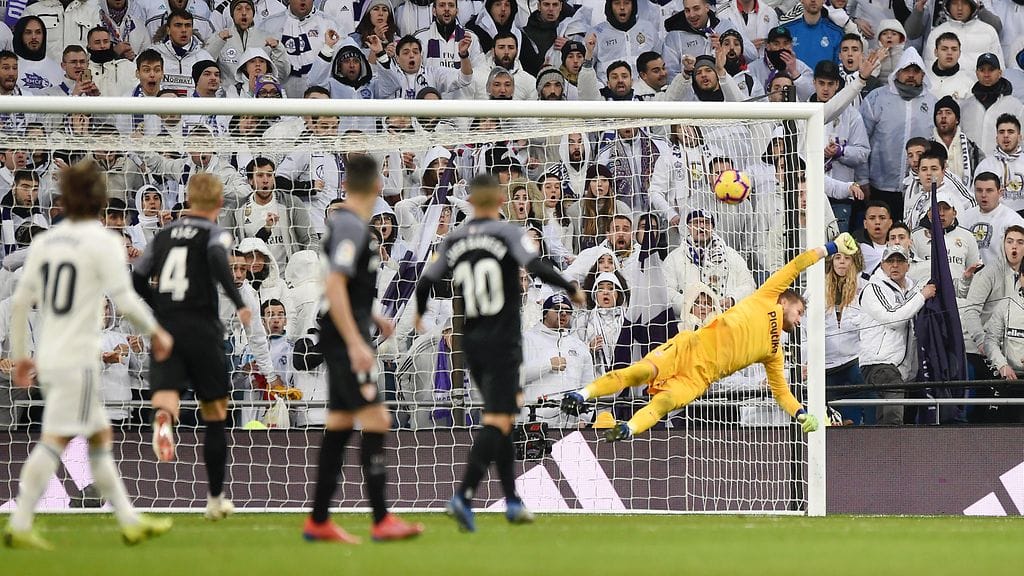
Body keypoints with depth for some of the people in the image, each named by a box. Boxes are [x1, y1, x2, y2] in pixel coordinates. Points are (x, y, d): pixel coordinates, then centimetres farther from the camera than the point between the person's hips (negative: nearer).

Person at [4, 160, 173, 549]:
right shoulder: (104, 243, -9)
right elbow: (124, 299, -14)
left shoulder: (44, 243, 10)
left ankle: (130, 520, 20)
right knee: (54, 441, -10)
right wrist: (156, 332, 1)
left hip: (48, 357, 7)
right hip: (79, 358, -7)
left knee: (100, 436, 16)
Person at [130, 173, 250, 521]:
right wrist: (239, 303, -28)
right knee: (214, 415, 12)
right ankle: (215, 499, 17)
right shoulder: (214, 234, 1)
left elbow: (138, 281, 16)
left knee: (165, 397, -12)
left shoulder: (163, 236, 15)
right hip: (202, 330, -3)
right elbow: (217, 260, -22)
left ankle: (163, 420, -52)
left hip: (164, 332, 3)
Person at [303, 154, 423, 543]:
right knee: (375, 421, -11)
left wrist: (373, 319, 30)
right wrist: (355, 343, -25)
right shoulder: (350, 226, -15)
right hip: (346, 340, -10)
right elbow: (334, 286, -22)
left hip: (345, 343, 10)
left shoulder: (351, 223, 15)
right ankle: (382, 522, -13)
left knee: (339, 426, 11)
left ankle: (318, 522, 13)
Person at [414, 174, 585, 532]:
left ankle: (512, 501, 19)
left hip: (472, 343, 6)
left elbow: (427, 280, 12)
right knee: (497, 423, -9)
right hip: (503, 342, -6)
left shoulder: (454, 241, 7)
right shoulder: (508, 234, -7)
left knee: (501, 419, 18)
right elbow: (537, 267, -19)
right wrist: (572, 290, -5)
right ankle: (464, 496, -24)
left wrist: (419, 314, 32)